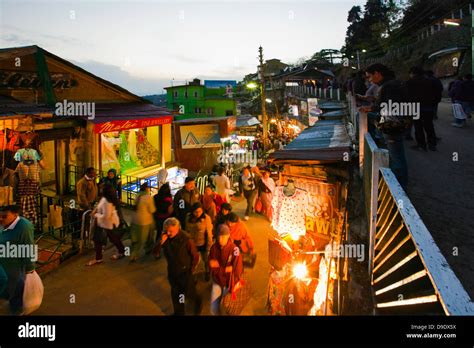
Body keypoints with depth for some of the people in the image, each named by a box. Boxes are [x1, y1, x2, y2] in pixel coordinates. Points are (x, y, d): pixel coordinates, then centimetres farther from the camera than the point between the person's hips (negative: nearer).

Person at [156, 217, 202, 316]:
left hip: (184, 271, -4)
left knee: (189, 293, 11)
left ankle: (198, 302, 44)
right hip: (172, 271, 4)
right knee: (175, 293, 19)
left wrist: (190, 270, -5)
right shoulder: (166, 237, -13)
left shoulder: (186, 239, -26)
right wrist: (161, 242, -29)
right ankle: (179, 312, 42)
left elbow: (195, 256, -15)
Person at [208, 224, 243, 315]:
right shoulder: (214, 247, -11)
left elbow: (237, 270, -22)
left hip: (229, 283, -2)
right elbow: (211, 266, -6)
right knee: (214, 308, 6)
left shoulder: (234, 249, -23)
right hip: (217, 281, 3)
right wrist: (225, 269, -21)